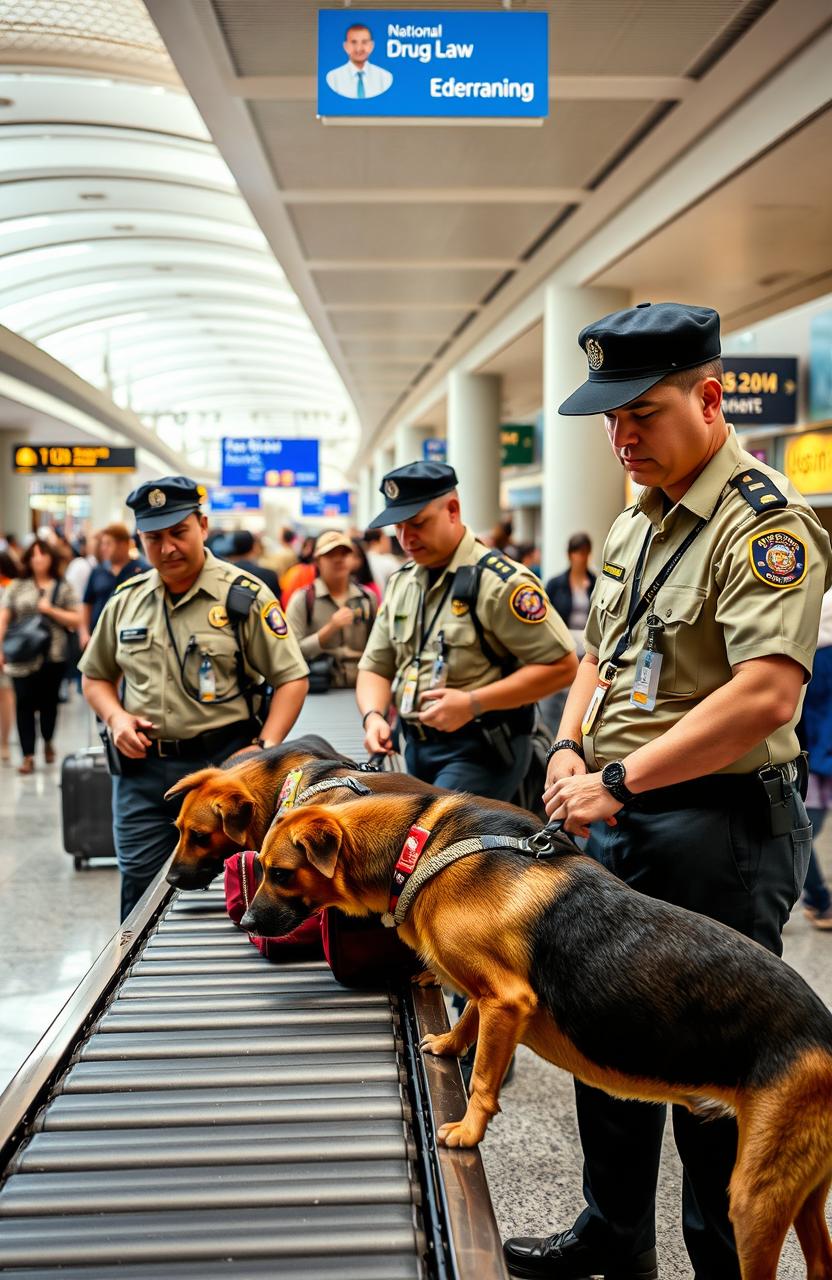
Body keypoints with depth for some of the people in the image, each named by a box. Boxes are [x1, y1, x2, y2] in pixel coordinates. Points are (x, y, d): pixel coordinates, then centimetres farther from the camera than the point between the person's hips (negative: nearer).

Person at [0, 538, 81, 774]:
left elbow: (76, 620, 2)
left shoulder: (63, 588, 6)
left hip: (53, 656, 0)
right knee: (24, 703, -5)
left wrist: (51, 610, -10)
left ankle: (48, 742, 34)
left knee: (49, 701, 8)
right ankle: (28, 755, 0)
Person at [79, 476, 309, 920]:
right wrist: (116, 717, 0)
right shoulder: (126, 600, 9)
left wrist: (263, 751, -15)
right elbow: (96, 676, 21)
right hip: (141, 768, 4)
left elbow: (291, 678, -4)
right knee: (140, 895, 8)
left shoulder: (244, 596, -4)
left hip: (222, 765, -4)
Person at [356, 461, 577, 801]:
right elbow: (375, 667, 15)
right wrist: (374, 716, -8)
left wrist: (473, 703, -21)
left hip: (480, 751, -7)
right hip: (417, 748, 8)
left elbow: (561, 665, -15)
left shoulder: (498, 581, -13)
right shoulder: (400, 583, 11)